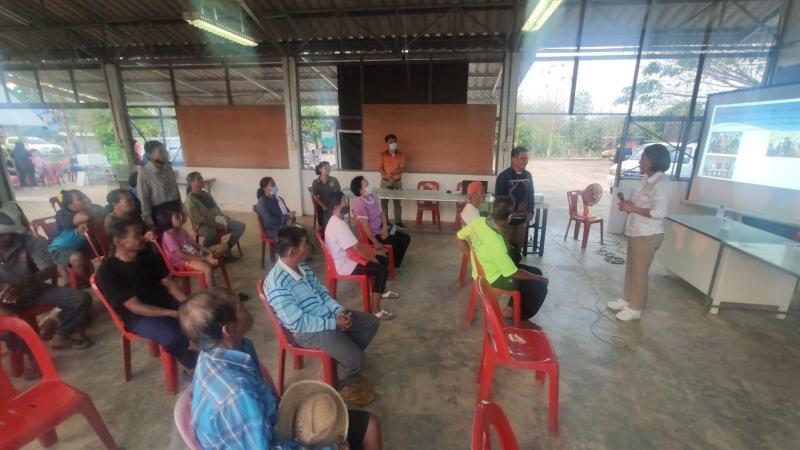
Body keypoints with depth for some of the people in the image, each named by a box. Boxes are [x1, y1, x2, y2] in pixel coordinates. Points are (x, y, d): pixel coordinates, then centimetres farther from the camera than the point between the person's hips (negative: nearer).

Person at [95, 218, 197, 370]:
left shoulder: (148, 254, 2)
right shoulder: (107, 271, -15)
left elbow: (168, 283, 4)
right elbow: (136, 307, -18)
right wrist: (173, 314, -25)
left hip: (166, 302, 6)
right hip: (139, 316, -6)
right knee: (174, 337, -32)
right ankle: (197, 366, -6)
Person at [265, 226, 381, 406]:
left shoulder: (303, 267, 1)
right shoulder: (277, 285, -27)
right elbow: (298, 323, -26)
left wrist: (339, 311, -7)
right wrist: (334, 324, -22)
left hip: (328, 315, 9)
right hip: (307, 330, -9)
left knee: (371, 323, 8)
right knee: (356, 359, -19)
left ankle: (344, 363, 24)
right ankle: (338, 381, 17)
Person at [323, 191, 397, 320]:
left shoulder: (333, 221, 7)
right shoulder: (339, 224, -26)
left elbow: (355, 245, 12)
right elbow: (357, 248, -25)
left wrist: (373, 252, 7)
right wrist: (373, 258, -9)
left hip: (347, 257, 10)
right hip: (345, 265, -10)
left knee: (383, 260, 14)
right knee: (382, 270, -18)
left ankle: (381, 290, 34)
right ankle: (375, 309, -9)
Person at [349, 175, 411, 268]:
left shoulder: (371, 196, 3)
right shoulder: (359, 203, -24)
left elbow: (381, 212, 9)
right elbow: (365, 226, -25)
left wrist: (385, 227, -8)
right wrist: (376, 243, -22)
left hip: (381, 229, 9)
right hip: (374, 233, -9)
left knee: (406, 238, 6)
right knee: (397, 242, -18)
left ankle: (394, 263, 20)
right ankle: (393, 264, 8)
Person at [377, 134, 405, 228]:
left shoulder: (401, 154, -5)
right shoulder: (382, 155, -4)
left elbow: (403, 169, -11)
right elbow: (380, 168, -7)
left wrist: (392, 173, -24)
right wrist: (387, 176, -21)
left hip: (397, 182, 0)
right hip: (385, 182, 0)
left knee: (397, 202, 7)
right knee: (384, 202, 6)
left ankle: (398, 221, 17)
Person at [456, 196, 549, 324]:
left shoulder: (479, 221, -15)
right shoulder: (495, 243, -36)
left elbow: (459, 237, 3)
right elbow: (514, 273, -26)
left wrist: (476, 257, 10)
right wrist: (540, 279, -11)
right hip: (494, 279, -8)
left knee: (535, 271, 17)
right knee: (540, 287, 1)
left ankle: (511, 308, 27)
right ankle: (515, 314, 18)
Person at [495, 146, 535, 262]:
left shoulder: (528, 175, 5)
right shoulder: (504, 176, -15)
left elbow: (530, 195, 13)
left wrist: (530, 211, 7)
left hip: (523, 217, 6)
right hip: (507, 217, -6)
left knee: (519, 244, 15)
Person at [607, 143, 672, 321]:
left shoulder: (660, 183, -20)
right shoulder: (648, 179, 9)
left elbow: (659, 212, -26)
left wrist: (633, 208, -21)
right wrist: (629, 204, 2)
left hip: (648, 235, -9)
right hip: (636, 232, 9)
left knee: (639, 271, 3)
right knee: (631, 268, 18)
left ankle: (635, 308, 17)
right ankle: (627, 300, 33)